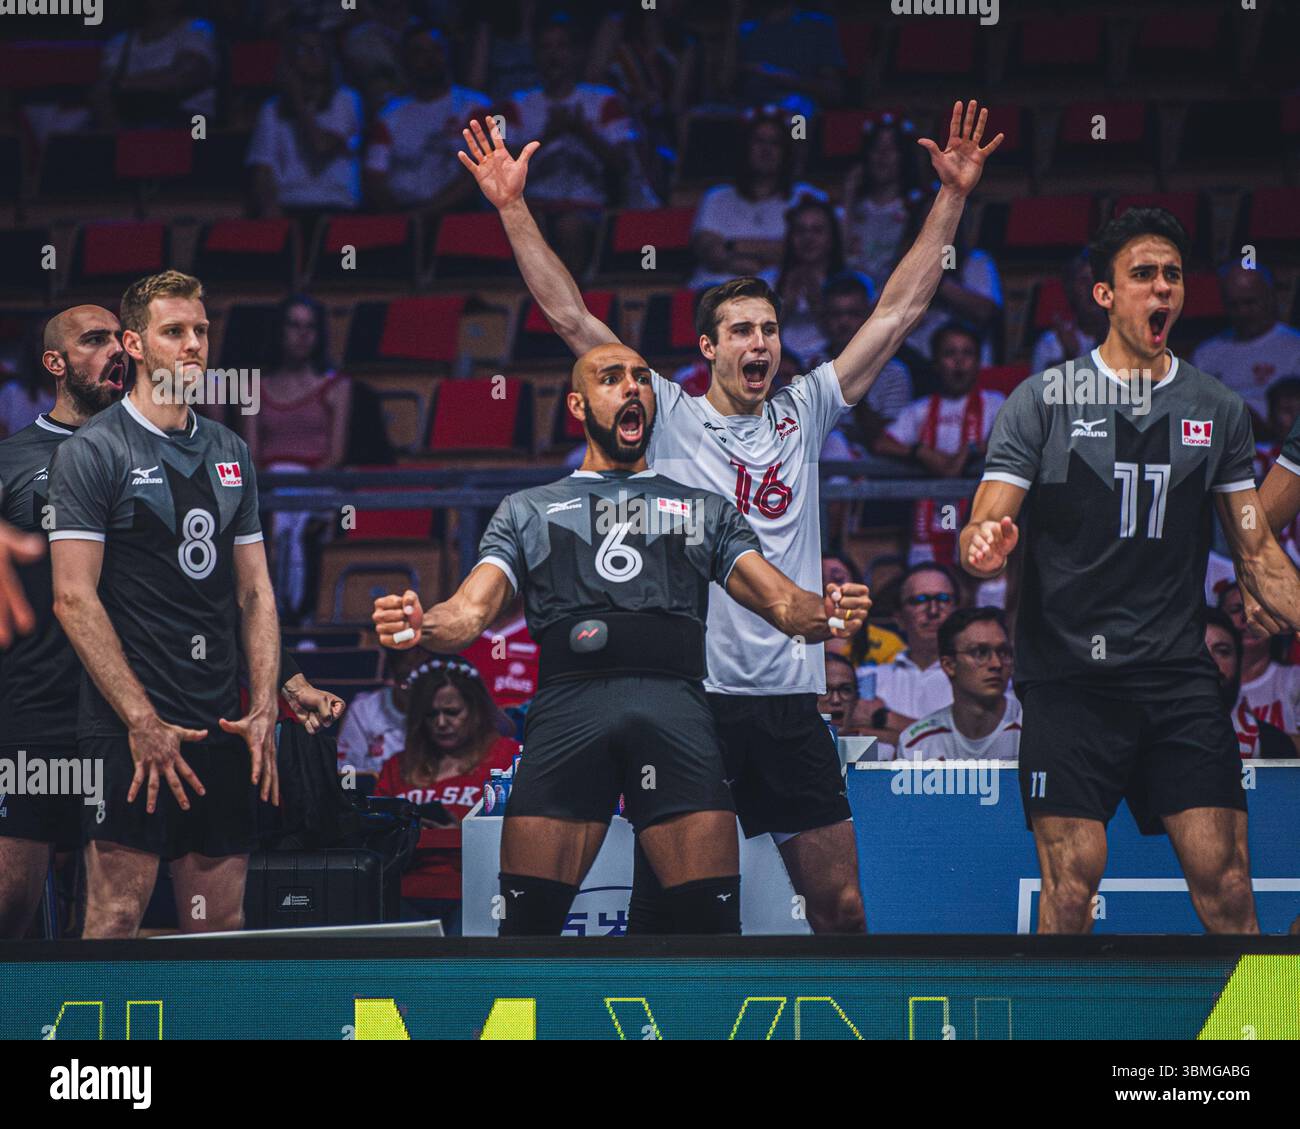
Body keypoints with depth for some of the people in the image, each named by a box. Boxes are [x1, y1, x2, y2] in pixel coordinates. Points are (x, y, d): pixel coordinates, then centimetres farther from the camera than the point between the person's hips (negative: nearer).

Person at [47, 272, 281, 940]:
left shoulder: (231, 454, 15)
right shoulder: (92, 452, -3)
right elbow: (74, 598, -9)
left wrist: (264, 710, 4)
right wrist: (142, 720, -15)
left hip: (222, 729, 6)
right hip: (127, 728, -6)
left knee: (221, 921, 5)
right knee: (116, 916, -9)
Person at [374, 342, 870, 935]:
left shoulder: (706, 508, 30)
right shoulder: (526, 510, 28)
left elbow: (781, 601, 19)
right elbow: (472, 610, 15)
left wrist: (824, 614, -7)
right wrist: (420, 625, -10)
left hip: (675, 703, 0)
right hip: (567, 702, 0)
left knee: (710, 914, -12)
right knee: (529, 913, -10)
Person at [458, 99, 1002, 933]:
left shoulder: (804, 414, 11)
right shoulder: (669, 418, 5)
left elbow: (898, 312, 12)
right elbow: (571, 317, 2)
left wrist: (953, 197, 7)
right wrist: (513, 207, -4)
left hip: (790, 702, 2)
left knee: (842, 908, 2)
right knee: (662, 906, 0)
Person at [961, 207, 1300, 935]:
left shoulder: (1219, 409, 11)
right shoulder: (1044, 400, 2)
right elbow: (985, 532, -1)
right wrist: (986, 547, -25)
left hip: (1180, 676, 2)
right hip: (1070, 675, -2)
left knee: (1223, 871, -6)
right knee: (1071, 883, -8)